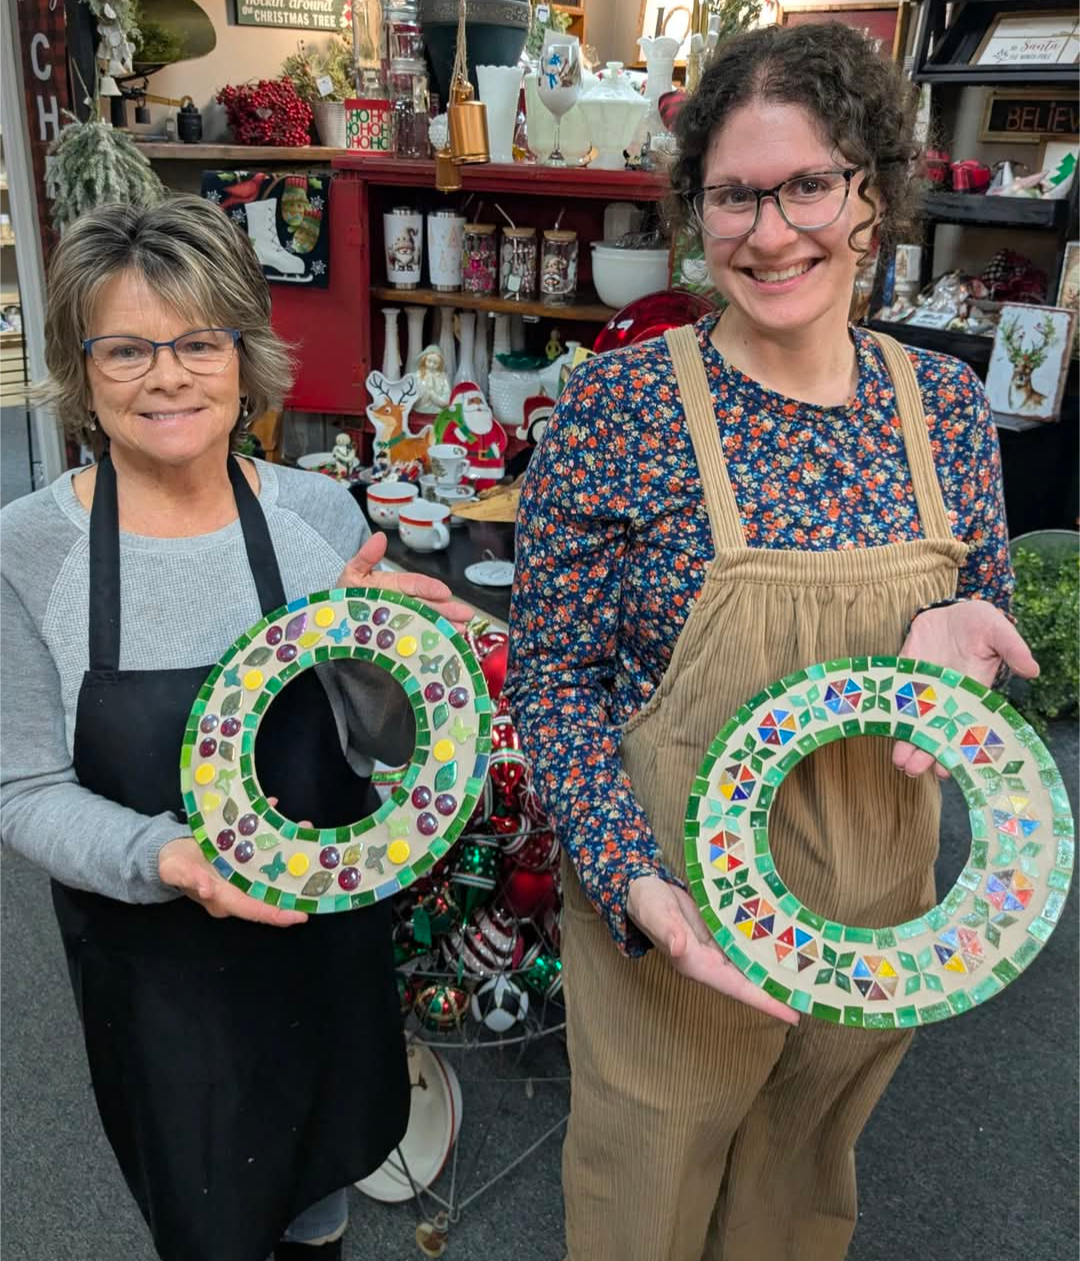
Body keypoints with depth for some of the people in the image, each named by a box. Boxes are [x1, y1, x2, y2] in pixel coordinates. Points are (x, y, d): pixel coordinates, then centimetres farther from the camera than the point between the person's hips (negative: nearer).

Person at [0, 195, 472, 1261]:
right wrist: (162, 856, -29)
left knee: (326, 1156, 29)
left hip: (330, 927, 2)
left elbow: (390, 745, -5)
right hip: (151, 960, -2)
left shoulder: (320, 513, -11)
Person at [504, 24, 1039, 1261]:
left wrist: (960, 632, -16)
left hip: (879, 902, 4)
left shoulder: (945, 404, -4)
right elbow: (550, 673, -12)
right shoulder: (615, 404, -17)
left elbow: (989, 619, 8)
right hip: (673, 903, -3)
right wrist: (635, 880, -23)